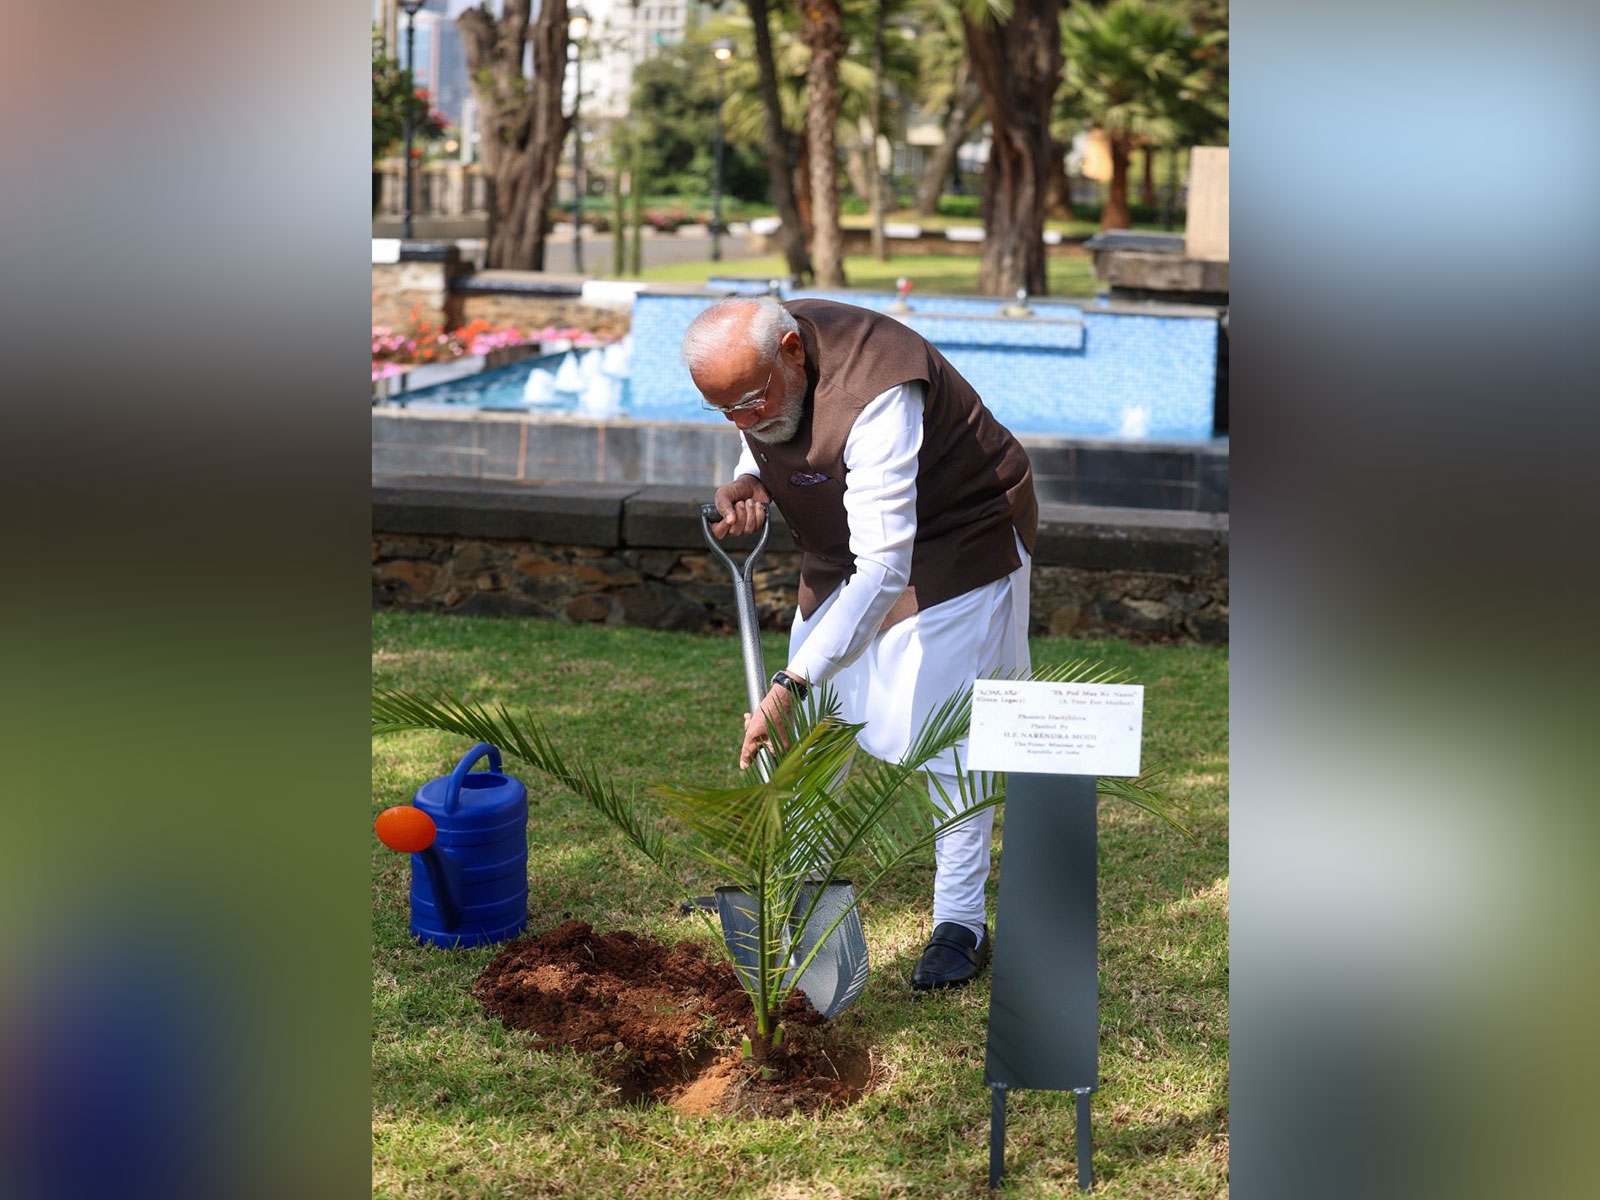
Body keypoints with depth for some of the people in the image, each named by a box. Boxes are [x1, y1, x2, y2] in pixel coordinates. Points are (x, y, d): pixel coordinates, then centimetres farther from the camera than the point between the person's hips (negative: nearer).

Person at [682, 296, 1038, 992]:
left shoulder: (875, 396, -39)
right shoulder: (757, 366, -14)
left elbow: (883, 569, -44)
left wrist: (789, 685, -49)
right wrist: (750, 483, -14)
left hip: (956, 540, -7)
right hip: (846, 546, 8)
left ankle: (961, 922, 2)